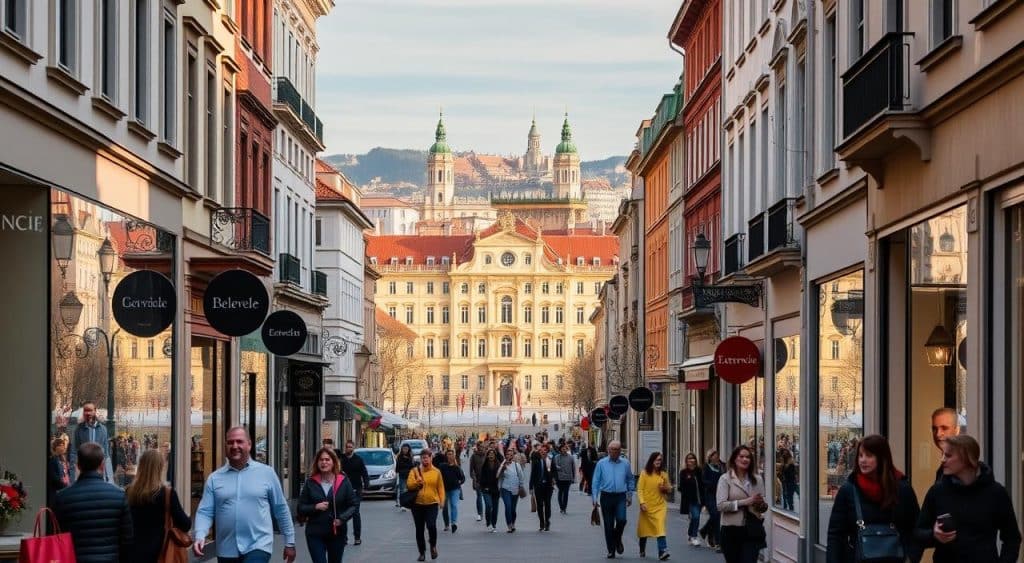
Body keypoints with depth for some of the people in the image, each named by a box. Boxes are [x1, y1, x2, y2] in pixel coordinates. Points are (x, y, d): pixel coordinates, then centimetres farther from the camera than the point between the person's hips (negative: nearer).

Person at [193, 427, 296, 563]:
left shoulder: (266, 473, 1)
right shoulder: (214, 478, 5)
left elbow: (281, 509, 7)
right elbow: (205, 512, 0)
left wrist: (290, 542, 9)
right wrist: (199, 536, -18)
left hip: (258, 547, -3)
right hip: (227, 550, 3)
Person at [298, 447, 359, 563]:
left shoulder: (343, 482, 0)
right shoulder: (310, 483, 0)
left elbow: (353, 504, 1)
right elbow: (301, 508, 2)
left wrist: (342, 518, -15)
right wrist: (315, 507, -16)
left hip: (337, 533, 1)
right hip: (315, 534, -1)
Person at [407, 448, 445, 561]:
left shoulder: (436, 472, 4)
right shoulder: (415, 471, 3)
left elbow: (440, 488, 6)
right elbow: (409, 485, -4)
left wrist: (442, 500, -4)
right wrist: (417, 482, -22)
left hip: (432, 504, -2)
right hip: (418, 504, 2)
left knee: (431, 525, -19)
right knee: (419, 529, 7)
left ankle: (433, 546, 9)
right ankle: (422, 552, 21)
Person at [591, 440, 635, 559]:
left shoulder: (625, 463, 6)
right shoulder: (601, 464, 1)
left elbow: (630, 480, 17)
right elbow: (595, 482, 2)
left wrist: (630, 495, 15)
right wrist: (595, 498, -4)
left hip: (620, 497, 0)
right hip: (606, 496, 0)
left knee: (621, 520, -18)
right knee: (608, 525, 3)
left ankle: (618, 540, 12)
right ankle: (611, 551, 15)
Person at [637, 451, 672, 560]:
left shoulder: (663, 474, 7)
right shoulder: (645, 473, -1)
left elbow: (669, 489, 18)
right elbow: (639, 489, -5)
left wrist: (665, 488, -5)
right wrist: (642, 502, -16)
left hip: (660, 506, 1)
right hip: (647, 506, -1)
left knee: (660, 527, -16)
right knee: (644, 528, 12)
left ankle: (663, 551, -24)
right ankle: (642, 550, 33)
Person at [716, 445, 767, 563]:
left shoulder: (757, 479, 8)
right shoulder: (725, 479, -2)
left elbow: (763, 507, 12)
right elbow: (721, 505, -12)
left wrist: (761, 504, -12)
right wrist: (745, 502, -18)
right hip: (731, 531, -1)